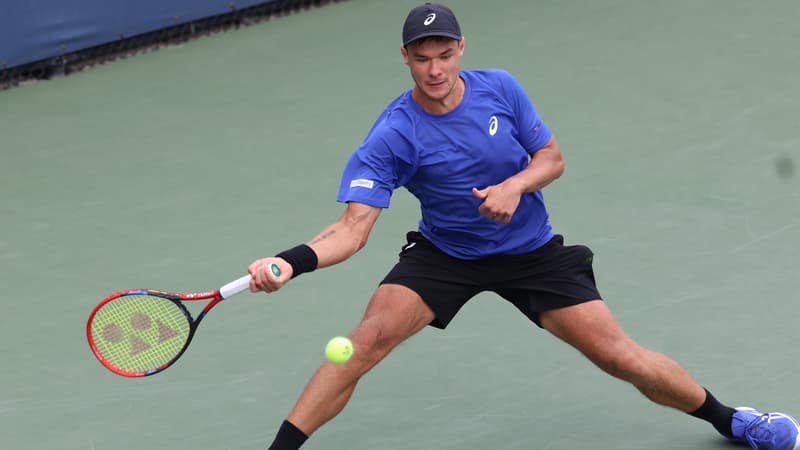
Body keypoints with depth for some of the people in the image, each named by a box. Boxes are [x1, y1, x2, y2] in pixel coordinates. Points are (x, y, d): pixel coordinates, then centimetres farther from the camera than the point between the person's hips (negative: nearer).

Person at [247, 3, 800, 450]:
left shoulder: (500, 90, -14)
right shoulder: (392, 137, -23)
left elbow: (552, 157, -1)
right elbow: (353, 228, -30)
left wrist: (515, 187, -24)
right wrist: (292, 261, -49)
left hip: (532, 251, 1)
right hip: (443, 255, -1)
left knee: (622, 357, -4)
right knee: (372, 335, -26)